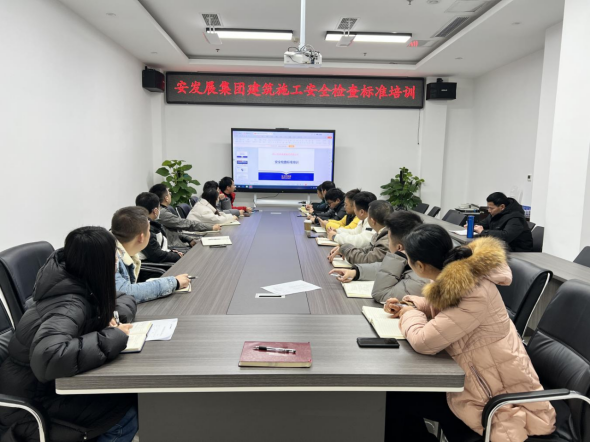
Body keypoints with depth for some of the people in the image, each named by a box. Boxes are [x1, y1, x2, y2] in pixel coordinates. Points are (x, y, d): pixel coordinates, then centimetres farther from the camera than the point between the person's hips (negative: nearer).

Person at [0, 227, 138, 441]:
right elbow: (47, 357, -47)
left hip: (51, 381, 8)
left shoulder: (78, 280, -6)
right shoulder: (70, 305, -30)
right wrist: (113, 337, -38)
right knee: (128, 416, -16)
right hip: (29, 401, -8)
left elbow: (125, 299, 7)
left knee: (133, 392, -2)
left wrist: (116, 316, -15)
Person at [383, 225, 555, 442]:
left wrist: (410, 315, -10)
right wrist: (407, 307, 3)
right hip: (478, 378, 8)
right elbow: (439, 308, 17)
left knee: (396, 398, -2)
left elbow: (423, 341, -30)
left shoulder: (475, 294, -31)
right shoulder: (457, 275, -5)